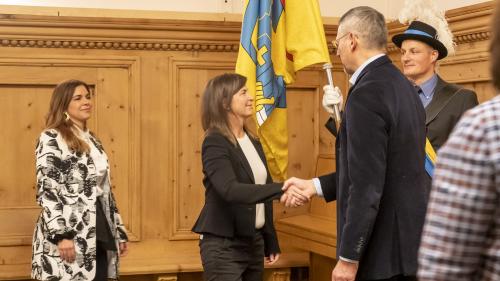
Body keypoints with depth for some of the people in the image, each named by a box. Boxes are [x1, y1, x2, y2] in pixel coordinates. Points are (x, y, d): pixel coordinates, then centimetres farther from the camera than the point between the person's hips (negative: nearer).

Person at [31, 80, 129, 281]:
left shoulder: (92, 140, 18)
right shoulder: (51, 139, -4)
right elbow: (46, 190, -13)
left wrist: (119, 232, 15)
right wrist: (61, 234, -21)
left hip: (99, 235, 7)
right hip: (67, 235, -7)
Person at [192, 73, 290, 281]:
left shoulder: (253, 142, 11)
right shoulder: (215, 143, -14)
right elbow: (230, 190, -30)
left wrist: (271, 242, 15)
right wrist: (281, 189, -38)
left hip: (254, 242, 8)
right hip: (224, 246, -8)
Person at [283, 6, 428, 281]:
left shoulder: (366, 93, -19)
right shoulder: (403, 86, 10)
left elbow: (367, 185, -22)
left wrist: (349, 257, -17)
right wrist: (315, 185, 17)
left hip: (382, 250, -9)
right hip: (407, 239, 9)